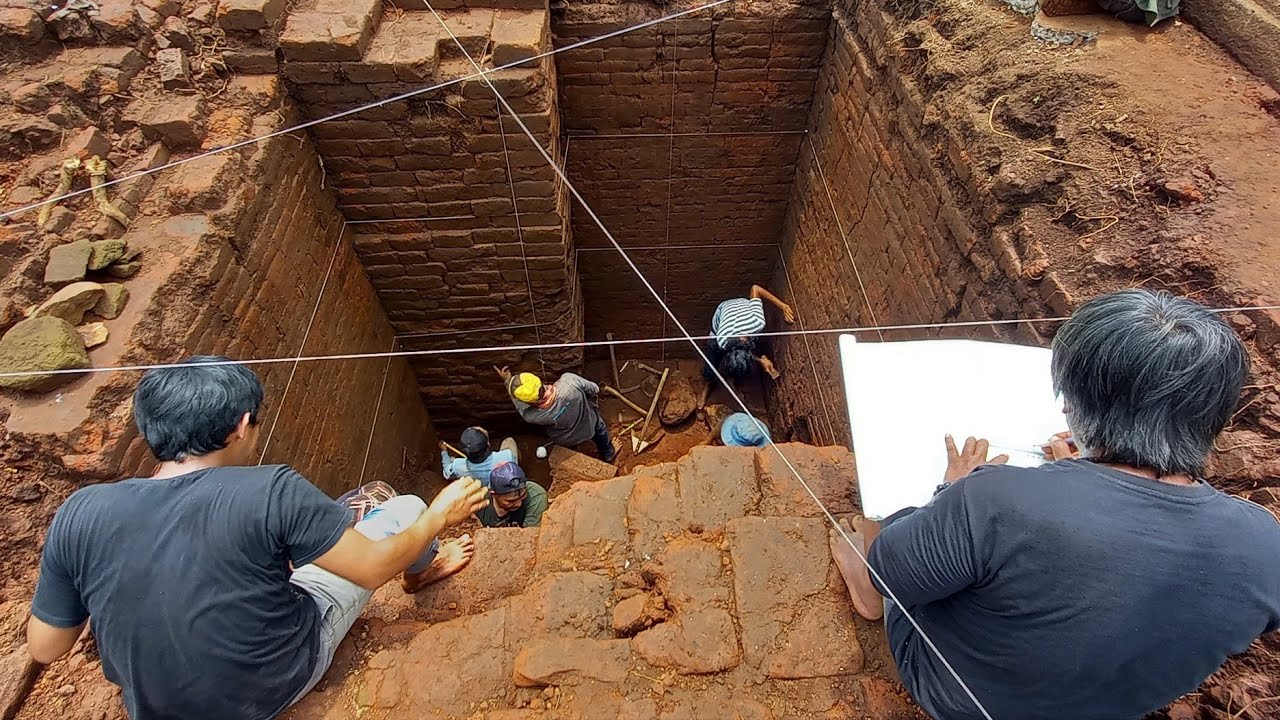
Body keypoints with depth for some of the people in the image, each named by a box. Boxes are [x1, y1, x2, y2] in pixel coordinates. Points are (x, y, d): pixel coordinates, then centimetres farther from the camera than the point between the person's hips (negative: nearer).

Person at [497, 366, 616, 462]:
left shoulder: (532, 416, -39)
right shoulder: (569, 380, -43)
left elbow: (521, 406, -13)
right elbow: (594, 389, -21)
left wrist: (507, 381, -8)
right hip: (589, 425, 1)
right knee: (600, 427, 37)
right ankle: (608, 455, 62)